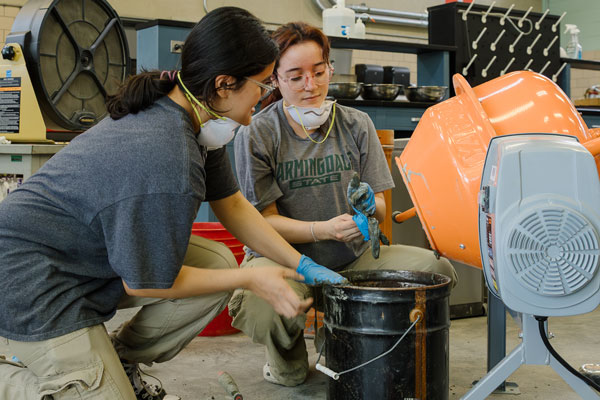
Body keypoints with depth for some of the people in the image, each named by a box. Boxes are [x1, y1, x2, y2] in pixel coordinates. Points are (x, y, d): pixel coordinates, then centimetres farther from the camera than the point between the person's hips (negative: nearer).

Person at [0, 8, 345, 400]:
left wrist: (304, 266, 5)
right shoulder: (168, 164, -33)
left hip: (94, 254, 10)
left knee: (219, 262, -2)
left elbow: (232, 206, 9)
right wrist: (252, 279, -12)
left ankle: (118, 362, 15)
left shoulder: (192, 116, -3)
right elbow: (147, 283, -20)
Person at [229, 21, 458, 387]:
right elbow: (266, 221, -9)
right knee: (258, 309, -39)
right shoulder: (256, 134, -7)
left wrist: (370, 205, -21)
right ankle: (288, 359, 3)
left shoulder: (356, 125, 4)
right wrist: (325, 229, -26)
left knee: (438, 270, -18)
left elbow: (380, 207, 5)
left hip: (352, 259, 4)